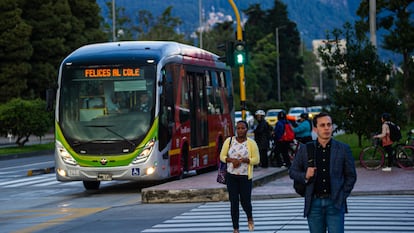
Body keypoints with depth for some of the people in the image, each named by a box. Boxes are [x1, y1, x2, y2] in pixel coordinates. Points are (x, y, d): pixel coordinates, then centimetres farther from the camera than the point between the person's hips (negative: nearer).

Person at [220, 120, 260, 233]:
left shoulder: (251, 143, -4)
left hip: (245, 177, -2)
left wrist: (243, 160, -19)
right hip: (231, 176, 2)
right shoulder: (229, 141, 2)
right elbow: (222, 156, 4)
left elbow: (256, 160, -5)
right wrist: (232, 160, -14)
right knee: (233, 202, 1)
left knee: (245, 201, 1)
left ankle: (250, 217, 35)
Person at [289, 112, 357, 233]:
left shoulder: (343, 149, 3)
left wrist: (342, 196, 0)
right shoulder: (305, 149, 5)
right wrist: (305, 176, -8)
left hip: (335, 204, -1)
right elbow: (292, 171, 11)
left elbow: (351, 176, 8)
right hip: (314, 204, 2)